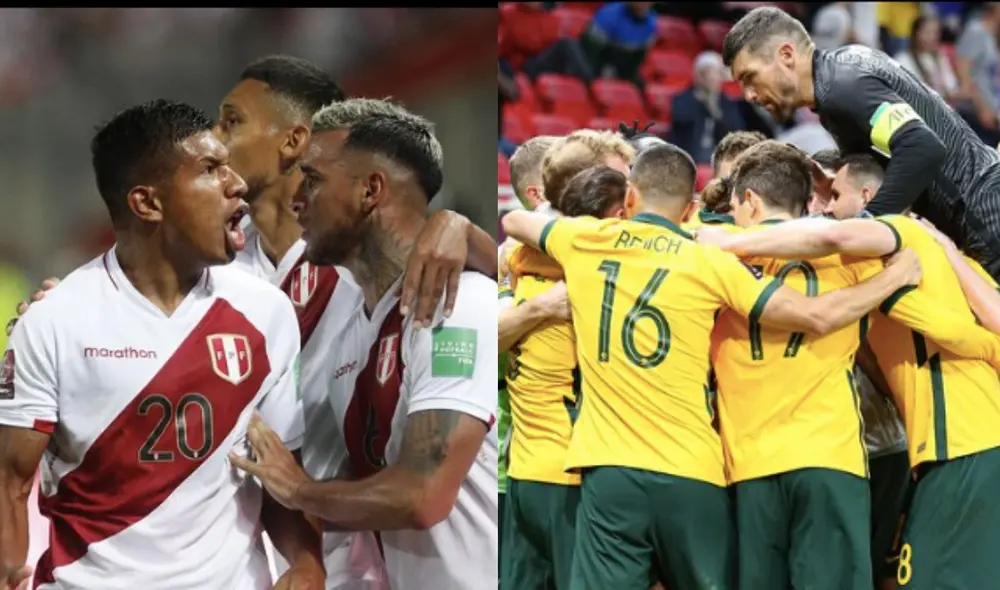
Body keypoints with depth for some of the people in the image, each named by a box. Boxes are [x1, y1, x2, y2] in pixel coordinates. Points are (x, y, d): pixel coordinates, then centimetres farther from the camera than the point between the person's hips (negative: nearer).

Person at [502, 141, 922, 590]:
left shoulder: (582, 241, 5)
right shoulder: (708, 262, -1)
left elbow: (513, 221, 27)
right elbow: (816, 316, -4)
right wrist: (894, 278, 9)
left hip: (608, 467, 0)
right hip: (691, 473, 0)